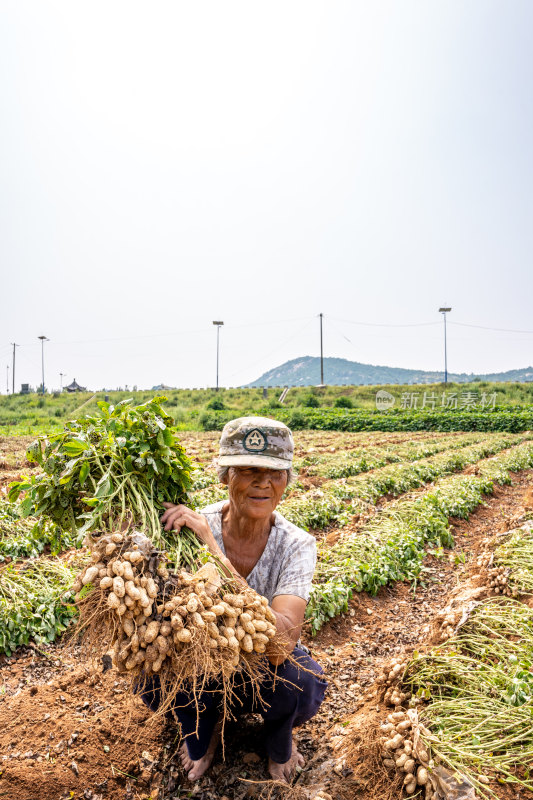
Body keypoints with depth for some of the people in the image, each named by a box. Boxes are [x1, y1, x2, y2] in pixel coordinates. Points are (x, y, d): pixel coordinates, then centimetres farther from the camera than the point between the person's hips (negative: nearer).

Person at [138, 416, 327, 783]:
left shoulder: (296, 545, -24)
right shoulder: (191, 530, -23)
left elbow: (282, 639, -39)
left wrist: (213, 551, -45)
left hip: (265, 666, 0)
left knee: (301, 683, -31)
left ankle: (279, 738, 8)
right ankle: (203, 727, 8)